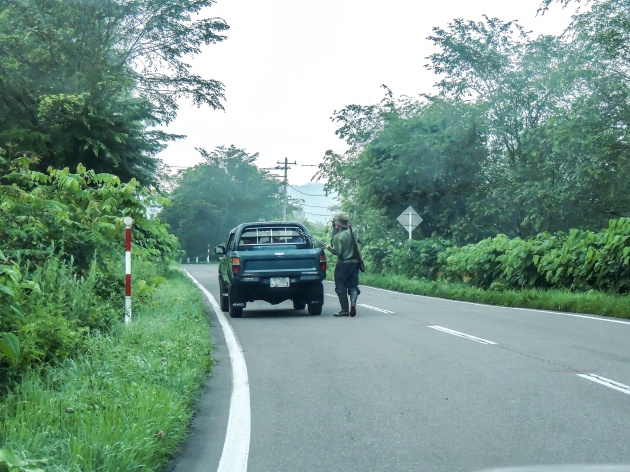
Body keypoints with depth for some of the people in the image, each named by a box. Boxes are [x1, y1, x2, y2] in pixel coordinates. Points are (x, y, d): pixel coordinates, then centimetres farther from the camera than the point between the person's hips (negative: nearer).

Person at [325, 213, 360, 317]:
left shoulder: (338, 236, -15)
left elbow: (337, 251, -19)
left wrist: (329, 247, -2)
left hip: (343, 264, -5)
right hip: (354, 262, 5)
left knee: (341, 287, 5)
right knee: (353, 285, 11)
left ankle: (345, 310, 4)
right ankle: (353, 302, -14)